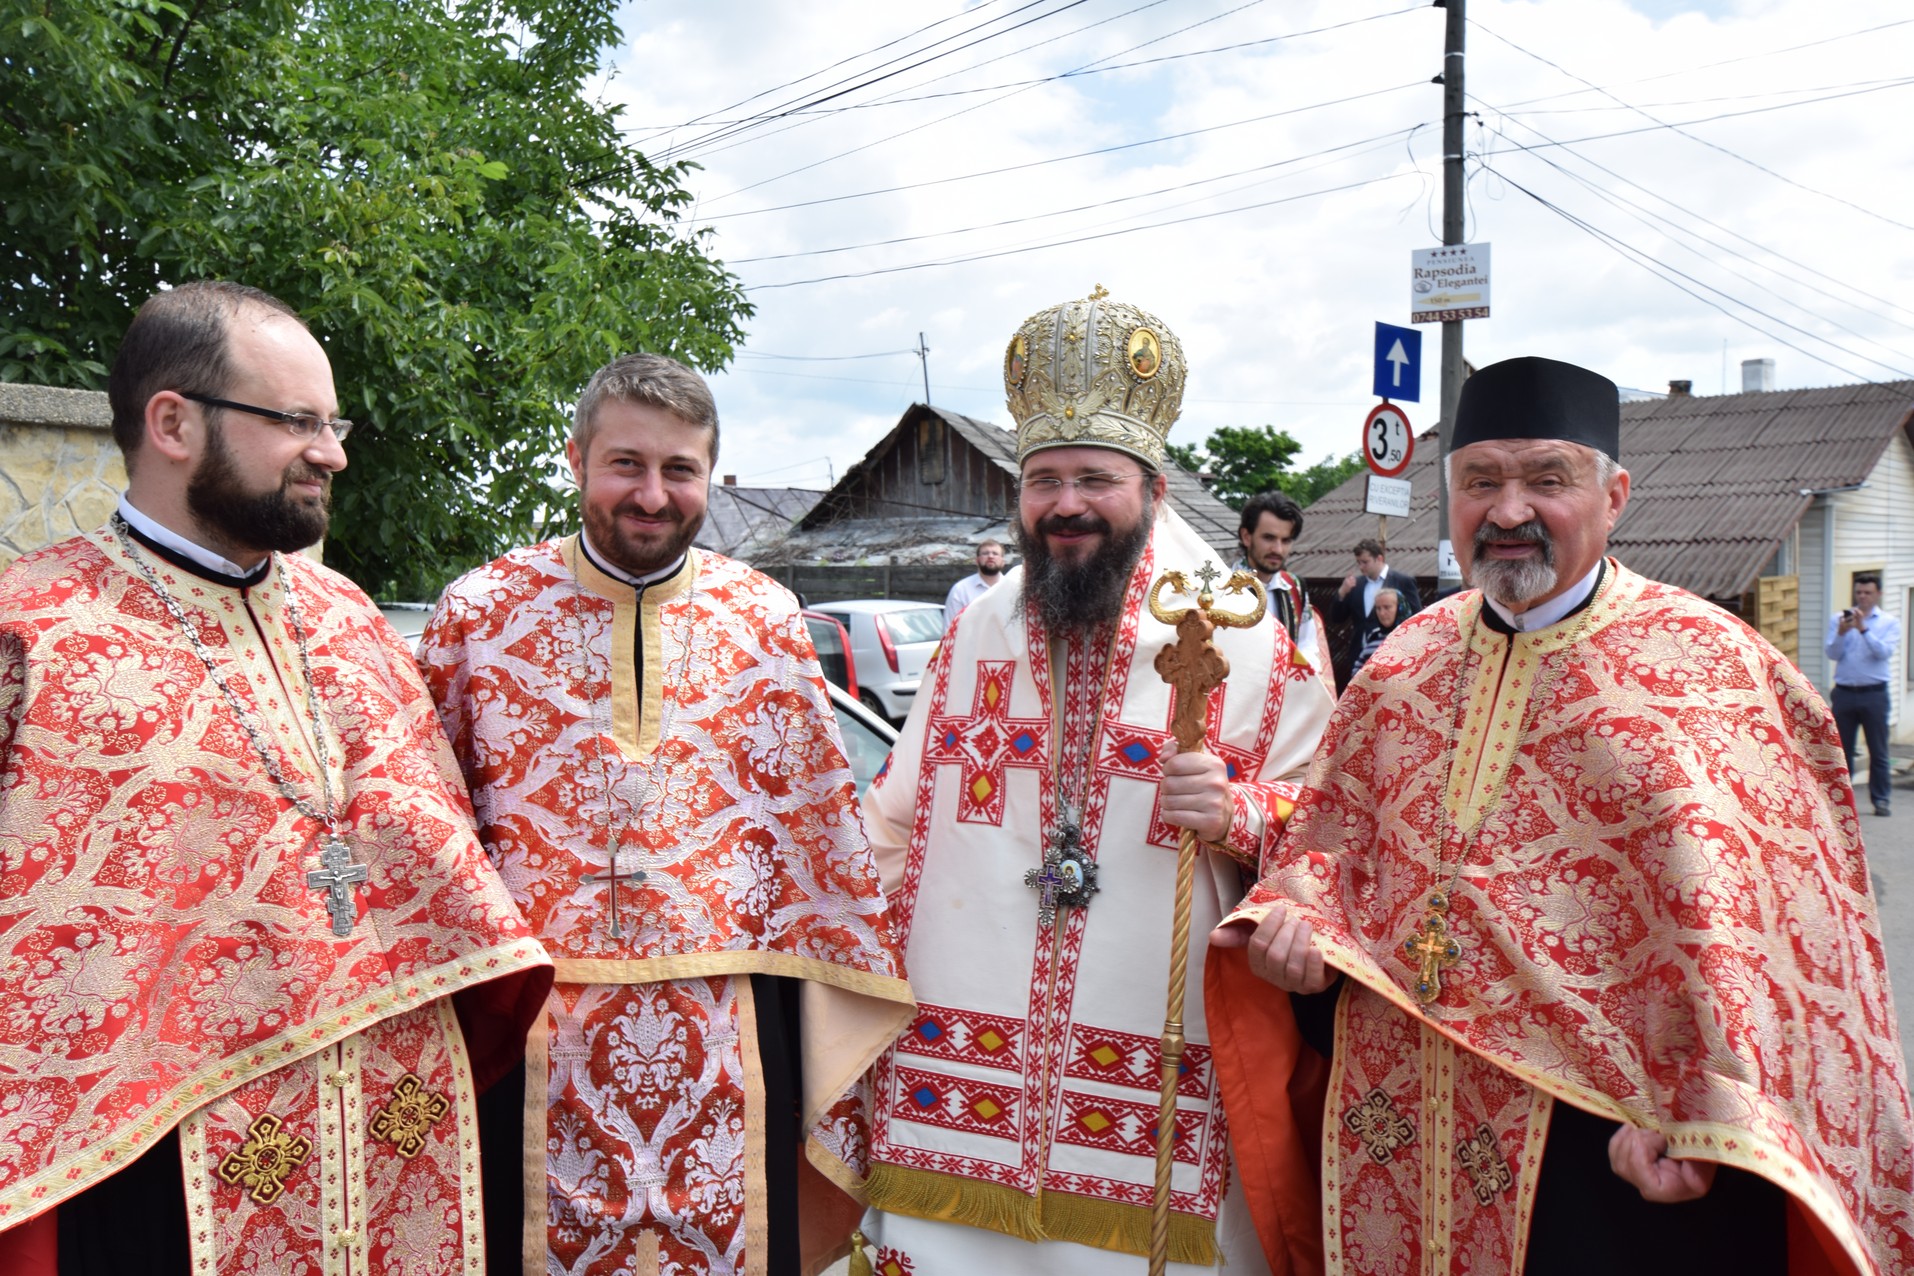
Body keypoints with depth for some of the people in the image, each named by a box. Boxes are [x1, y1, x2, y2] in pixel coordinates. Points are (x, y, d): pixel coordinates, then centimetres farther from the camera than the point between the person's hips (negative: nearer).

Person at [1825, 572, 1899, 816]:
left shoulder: (1889, 622, 5)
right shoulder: (1838, 620, 8)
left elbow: (1884, 652, -12)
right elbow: (1832, 654, -2)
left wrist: (1863, 629, -22)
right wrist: (1841, 633, -18)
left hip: (1874, 694, -1)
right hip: (1845, 693, 1)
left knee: (1878, 750, 2)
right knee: (1841, 749, 6)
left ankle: (1881, 799, 9)